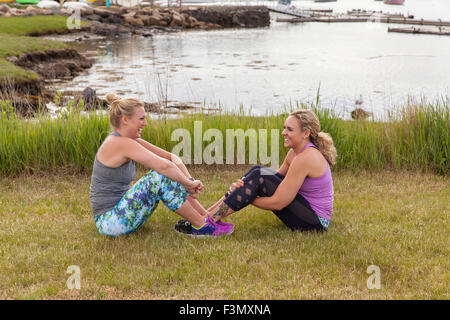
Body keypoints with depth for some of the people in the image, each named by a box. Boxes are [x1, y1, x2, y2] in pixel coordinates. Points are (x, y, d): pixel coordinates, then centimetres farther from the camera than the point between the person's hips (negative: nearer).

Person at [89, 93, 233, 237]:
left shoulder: (130, 141, 9)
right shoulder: (121, 143, -19)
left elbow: (171, 157, 7)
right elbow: (164, 165, -28)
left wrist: (189, 180, -8)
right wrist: (188, 183, -14)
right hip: (109, 223, -10)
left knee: (171, 176, 6)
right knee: (159, 177, -22)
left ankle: (208, 216, 4)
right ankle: (201, 226, -12)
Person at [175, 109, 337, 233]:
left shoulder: (306, 157, -23)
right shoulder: (295, 151, 7)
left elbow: (278, 203, -23)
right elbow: (274, 182, 10)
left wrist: (247, 198, -9)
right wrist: (243, 186, -8)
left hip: (315, 220, -9)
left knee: (258, 177, -19)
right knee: (258, 171, 0)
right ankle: (208, 213, -3)